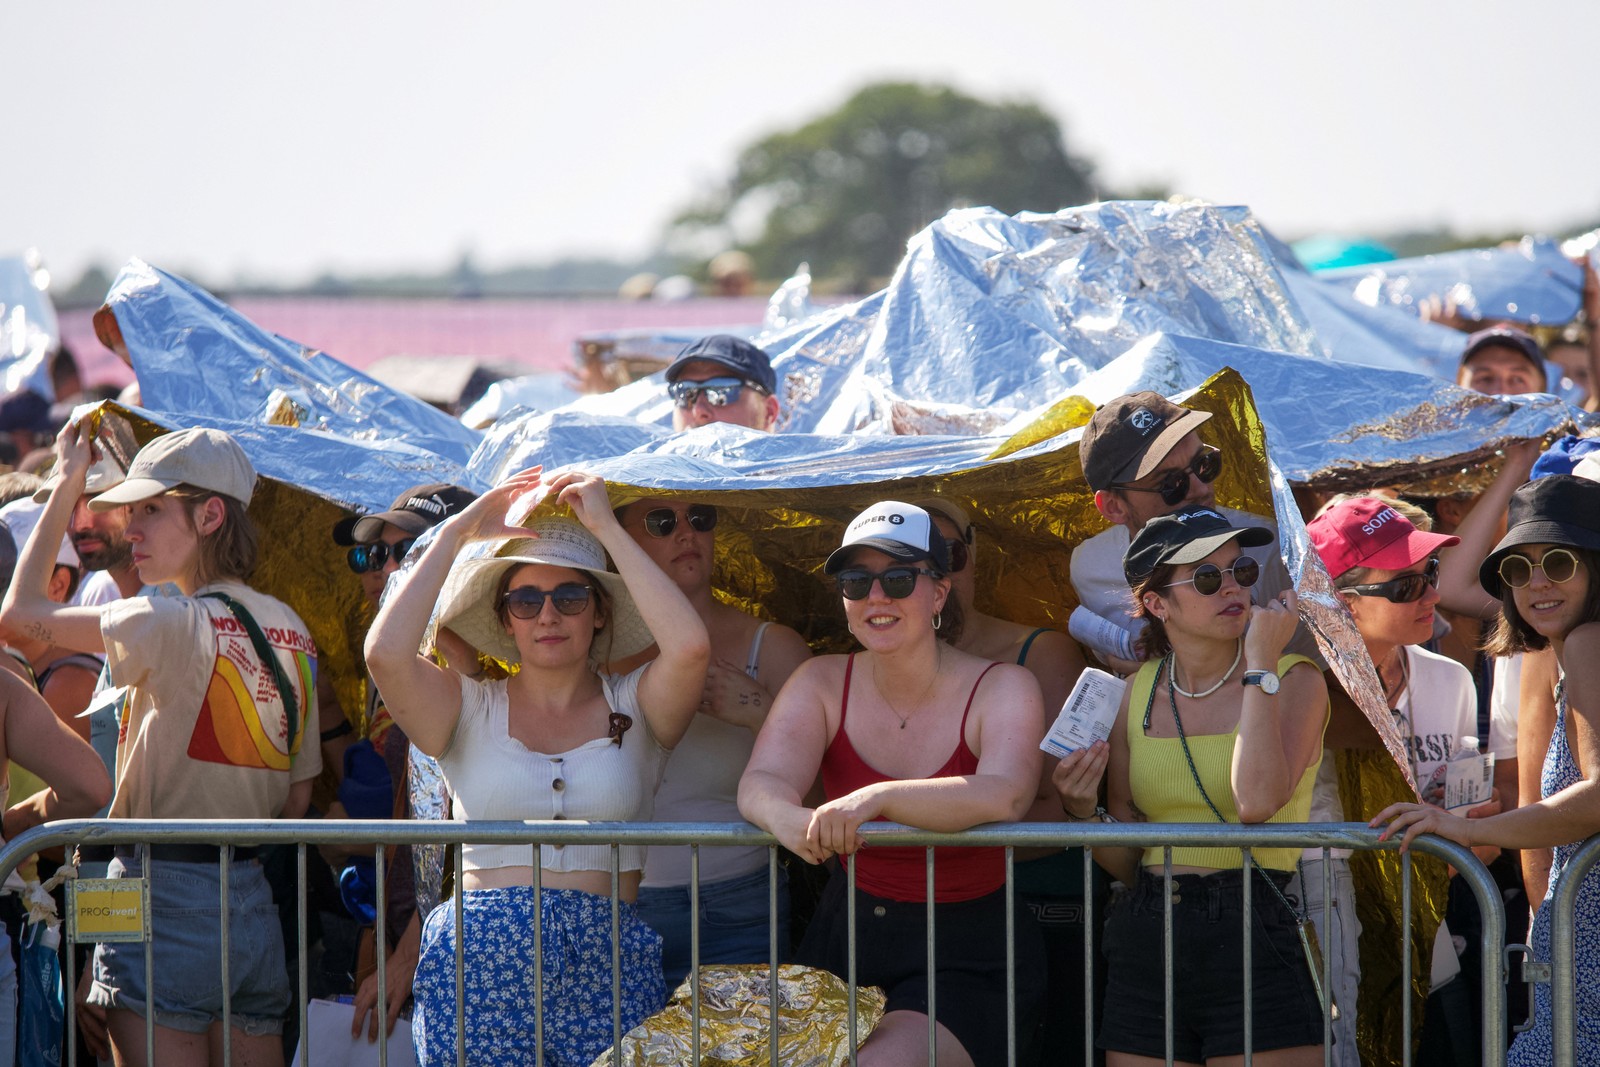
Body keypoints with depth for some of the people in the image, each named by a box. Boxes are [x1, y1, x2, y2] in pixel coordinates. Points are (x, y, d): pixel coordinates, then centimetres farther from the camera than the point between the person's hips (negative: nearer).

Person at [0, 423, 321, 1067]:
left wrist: (68, 481, 6)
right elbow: (298, 799, 12)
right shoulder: (291, 632, 9)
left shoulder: (175, 626, -13)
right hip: (254, 904, 7)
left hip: (167, 896, -7)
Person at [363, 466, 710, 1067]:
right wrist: (457, 533, -1)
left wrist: (606, 527, -4)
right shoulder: (468, 708, 9)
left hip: (606, 969, 0)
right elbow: (386, 653, -10)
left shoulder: (635, 706, 10)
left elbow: (690, 647, -11)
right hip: (478, 963, 0)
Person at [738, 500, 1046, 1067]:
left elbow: (1005, 797, -27)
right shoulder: (823, 683, 4)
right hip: (846, 941, 4)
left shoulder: (1001, 689, -7)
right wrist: (790, 820, -38)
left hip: (968, 961, -4)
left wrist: (876, 798, -41)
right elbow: (760, 784, -12)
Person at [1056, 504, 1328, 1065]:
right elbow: (1125, 862, 13)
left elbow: (1257, 801, -22)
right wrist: (1084, 810, -8)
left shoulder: (1294, 680, -2)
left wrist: (1260, 663, -15)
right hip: (1147, 949, 4)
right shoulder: (1140, 693, 9)